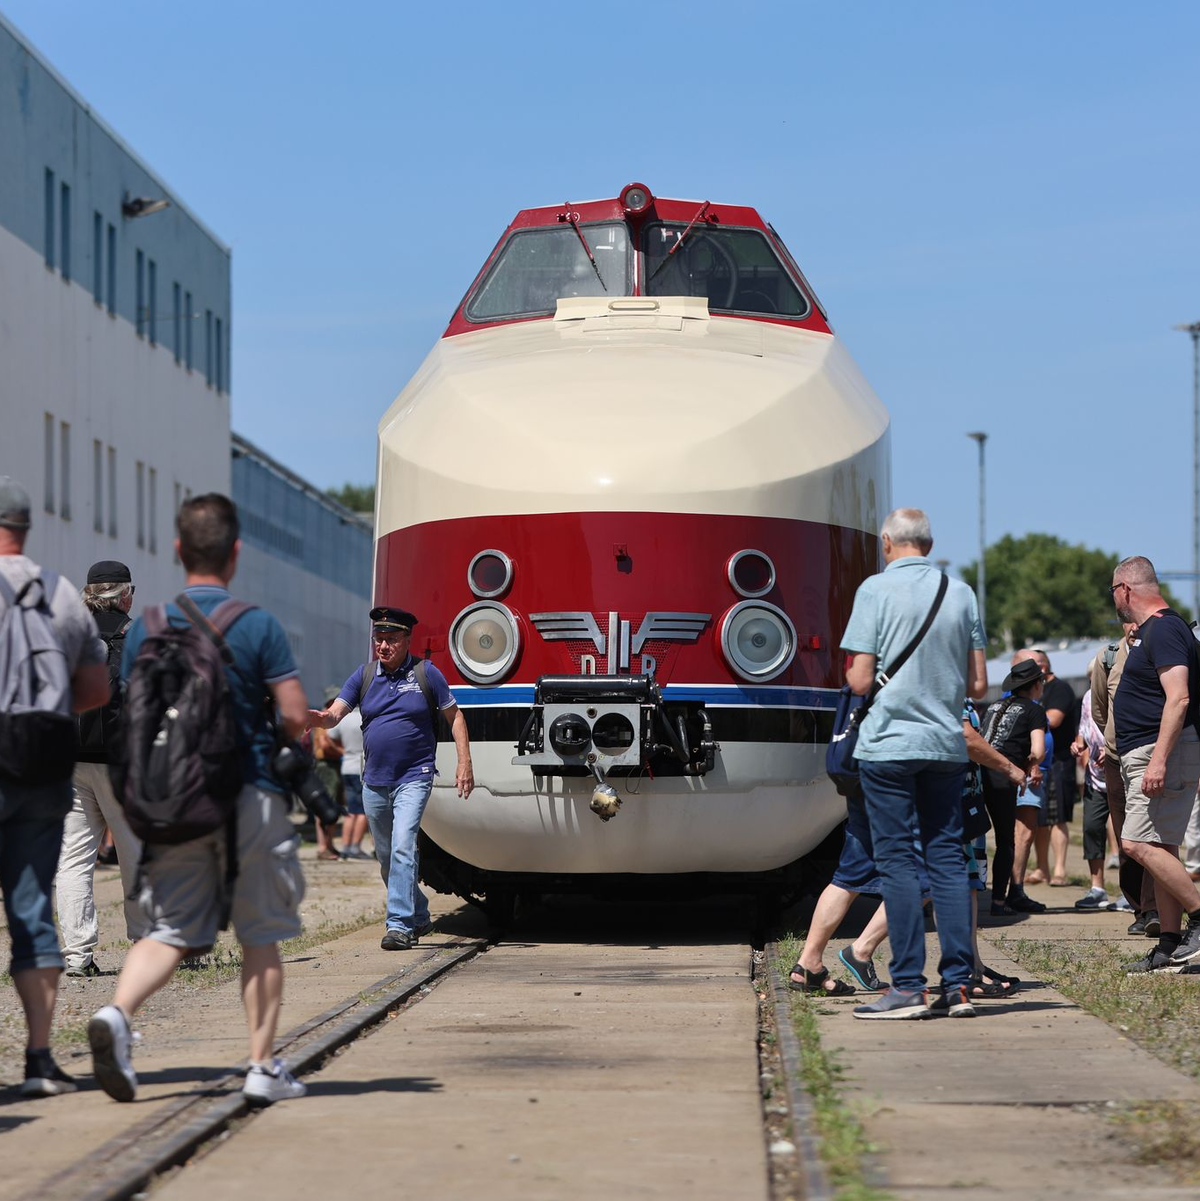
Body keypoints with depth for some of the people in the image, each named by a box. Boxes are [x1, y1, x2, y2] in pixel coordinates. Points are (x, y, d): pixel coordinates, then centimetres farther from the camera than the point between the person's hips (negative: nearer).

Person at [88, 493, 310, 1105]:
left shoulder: (145, 628, 3)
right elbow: (295, 716, -9)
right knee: (260, 937, 9)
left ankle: (117, 1013, -20)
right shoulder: (258, 625, -7)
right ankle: (263, 1066, 10)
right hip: (249, 796, -3)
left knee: (171, 930, 6)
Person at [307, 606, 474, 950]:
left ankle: (399, 925, -22)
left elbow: (454, 716, 4)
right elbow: (336, 712, -3)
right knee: (387, 858, 13)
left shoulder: (426, 674, -2)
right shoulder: (364, 676, 6)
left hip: (413, 779, -5)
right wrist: (321, 718, -28)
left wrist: (464, 763, -4)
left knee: (403, 848, -20)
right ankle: (418, 916, 31)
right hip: (374, 782, 5)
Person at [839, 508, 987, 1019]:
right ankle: (958, 985, 4)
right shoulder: (961, 593, 6)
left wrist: (849, 672, 13)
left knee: (897, 861, -1)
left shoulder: (876, 589, -6)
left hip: (889, 742, -4)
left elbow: (860, 680, -10)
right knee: (948, 857, 7)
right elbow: (978, 684, 7)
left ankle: (908, 988, -4)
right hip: (946, 745, 4)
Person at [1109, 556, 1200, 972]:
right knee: (1159, 848, 8)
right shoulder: (1151, 631, 18)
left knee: (1140, 843, -17)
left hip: (1165, 751, -11)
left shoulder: (1163, 630, -14)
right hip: (1146, 756, 11)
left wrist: (1158, 760, -30)